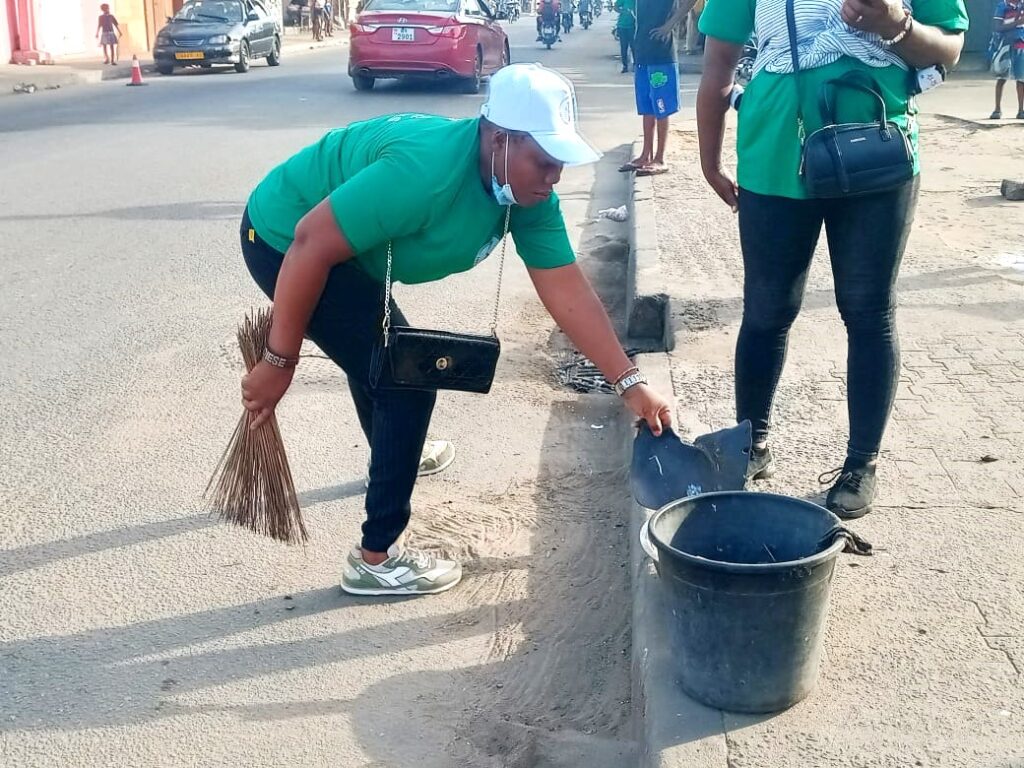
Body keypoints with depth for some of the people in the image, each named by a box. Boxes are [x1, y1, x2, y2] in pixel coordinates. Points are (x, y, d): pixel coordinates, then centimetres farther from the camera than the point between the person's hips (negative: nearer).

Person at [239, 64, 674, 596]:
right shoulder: (428, 171, -35)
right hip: (285, 240, -9)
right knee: (407, 383, -11)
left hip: (350, 251, 9)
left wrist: (630, 383, -12)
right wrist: (280, 359, -25)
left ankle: (394, 457, 62)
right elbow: (311, 244, -32)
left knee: (375, 353, 31)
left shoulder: (528, 192, -10)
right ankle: (376, 559, 2)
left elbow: (567, 291, -8)